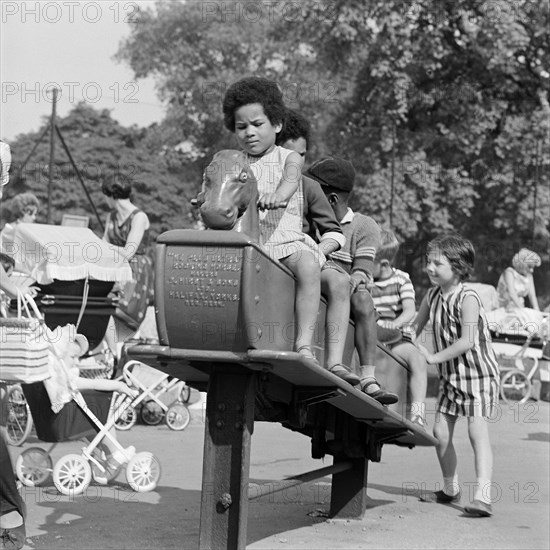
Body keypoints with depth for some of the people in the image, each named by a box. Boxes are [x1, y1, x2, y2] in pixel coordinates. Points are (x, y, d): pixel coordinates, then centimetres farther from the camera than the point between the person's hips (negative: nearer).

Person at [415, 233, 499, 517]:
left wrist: (434, 357, -22)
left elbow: (467, 341, -26)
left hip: (478, 373, -7)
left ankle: (483, 496, -20)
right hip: (450, 376, 7)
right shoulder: (432, 296, 1)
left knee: (478, 431, -15)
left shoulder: (467, 299, -20)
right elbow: (416, 326, 14)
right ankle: (450, 489, 25)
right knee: (440, 432, 7)